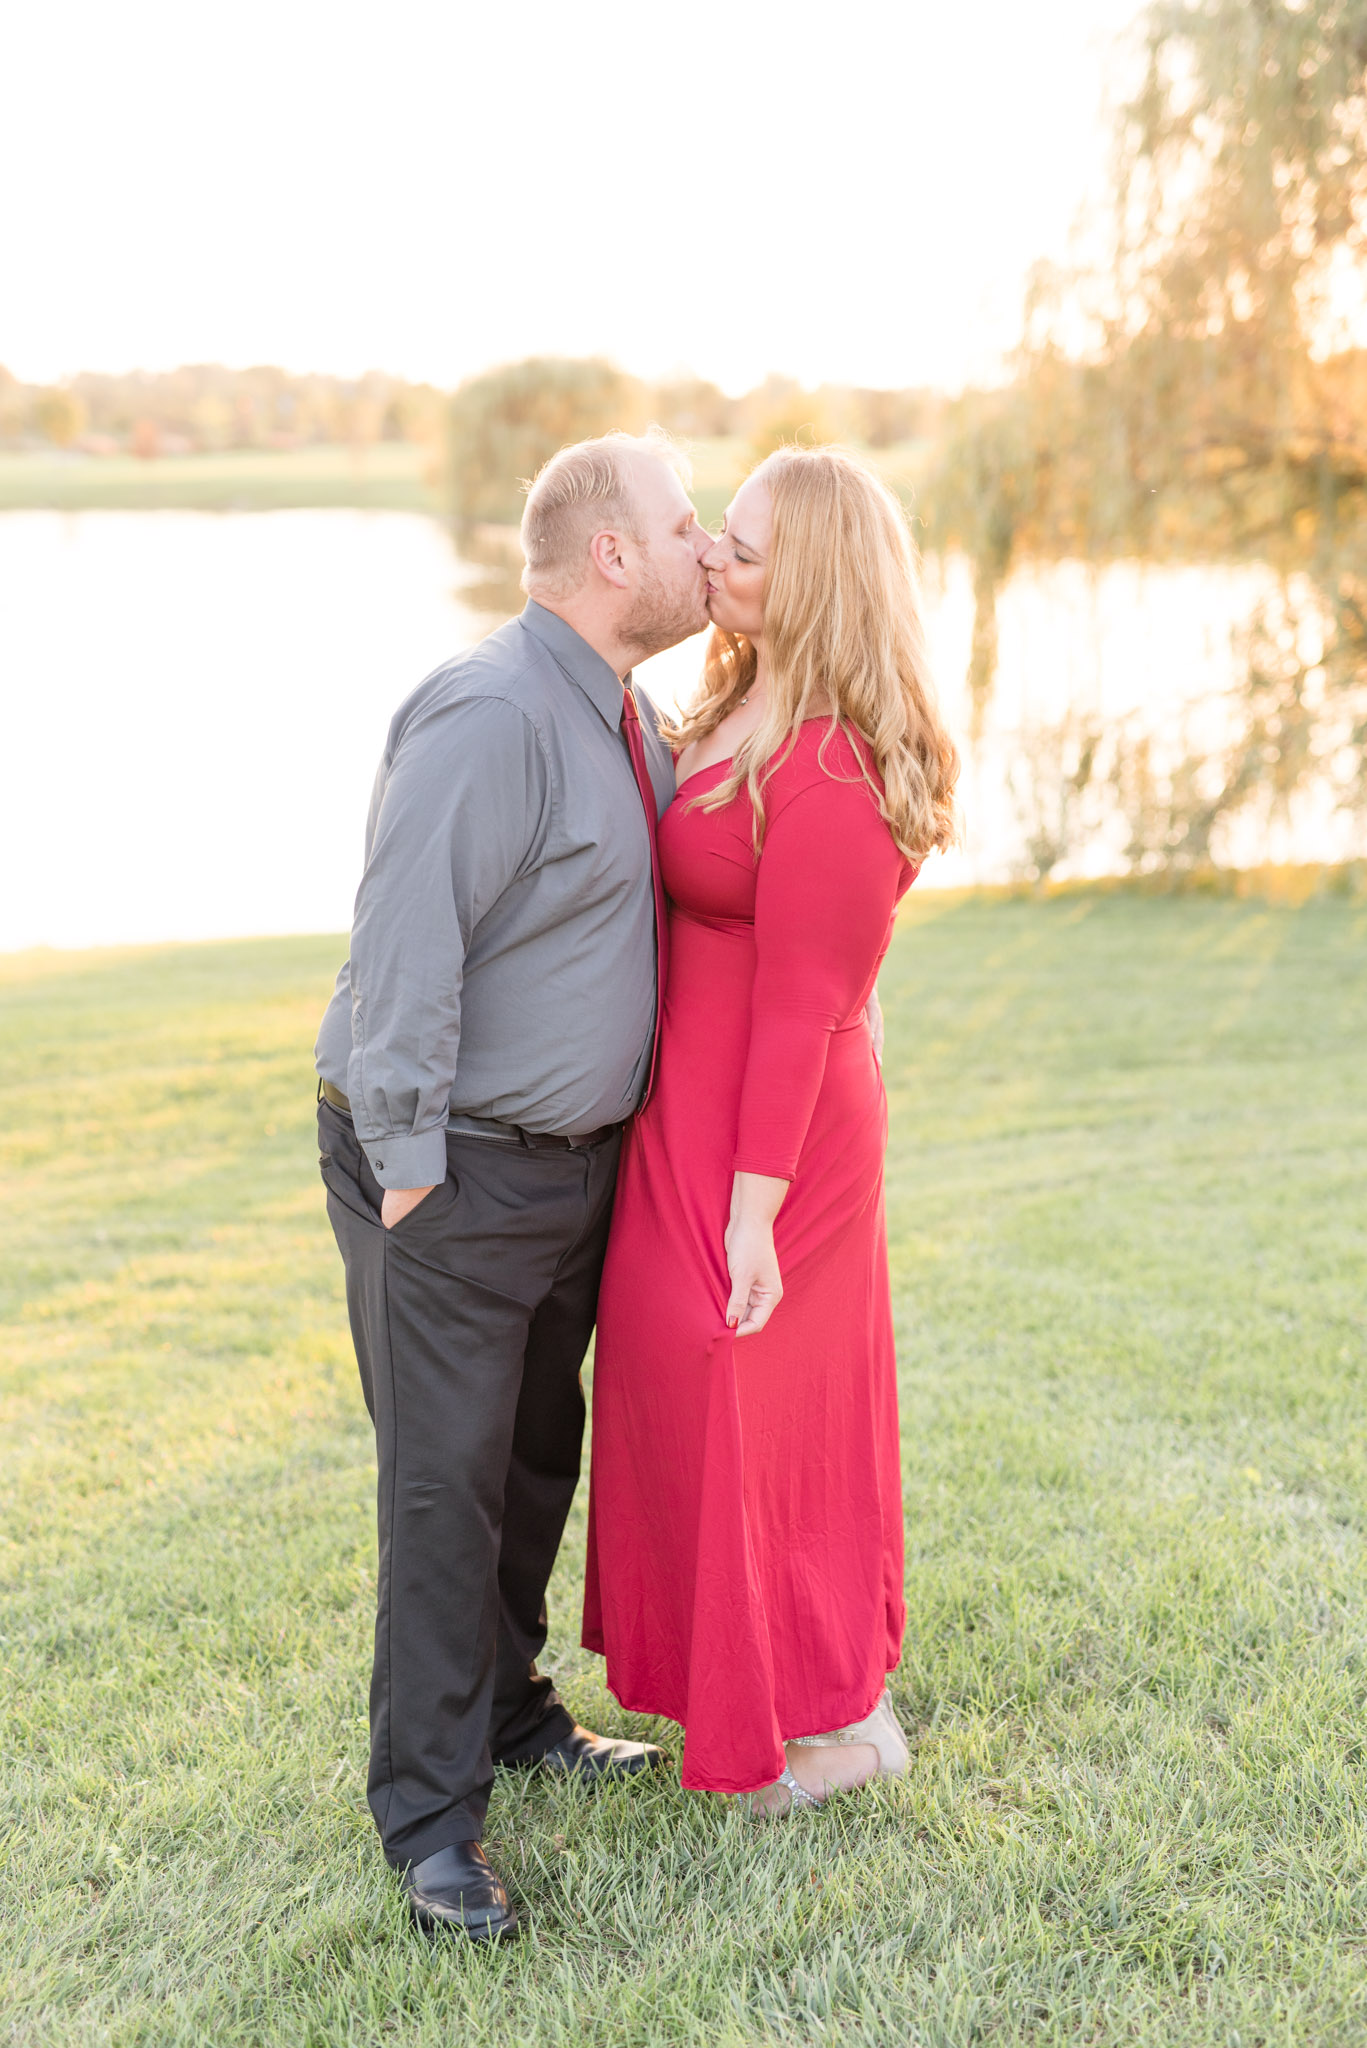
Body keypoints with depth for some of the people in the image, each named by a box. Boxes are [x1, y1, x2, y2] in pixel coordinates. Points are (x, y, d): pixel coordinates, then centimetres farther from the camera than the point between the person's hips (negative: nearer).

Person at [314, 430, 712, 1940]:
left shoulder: (622, 720, 10)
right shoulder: (490, 715, -21)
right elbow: (403, 951, -24)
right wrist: (410, 1176, -22)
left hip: (568, 1159, 9)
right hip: (451, 1168, -9)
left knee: (536, 1459, 19)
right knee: (448, 1485, -2)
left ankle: (508, 1710, 37)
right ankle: (430, 1815, 11)